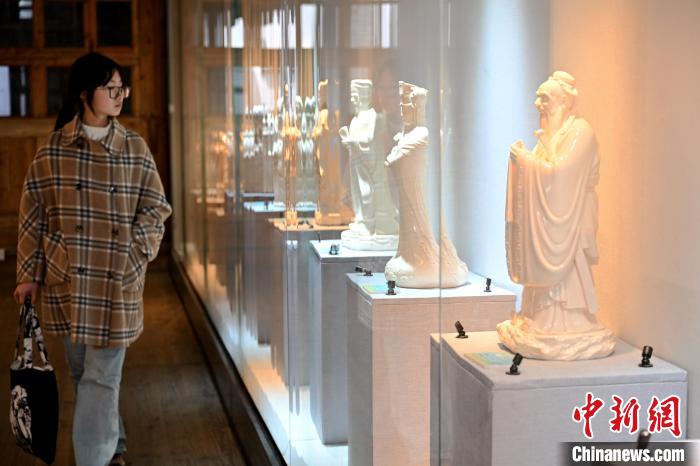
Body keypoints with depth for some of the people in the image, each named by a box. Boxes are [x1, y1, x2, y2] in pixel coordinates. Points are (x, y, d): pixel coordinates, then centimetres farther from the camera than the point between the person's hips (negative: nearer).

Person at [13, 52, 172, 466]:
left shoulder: (135, 148, 2)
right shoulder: (52, 151, 1)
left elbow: (155, 208, 6)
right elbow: (33, 216, 4)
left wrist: (134, 255, -7)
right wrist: (29, 275, 3)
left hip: (117, 282, -1)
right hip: (66, 281, 1)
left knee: (102, 377, -4)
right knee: (82, 373, 13)